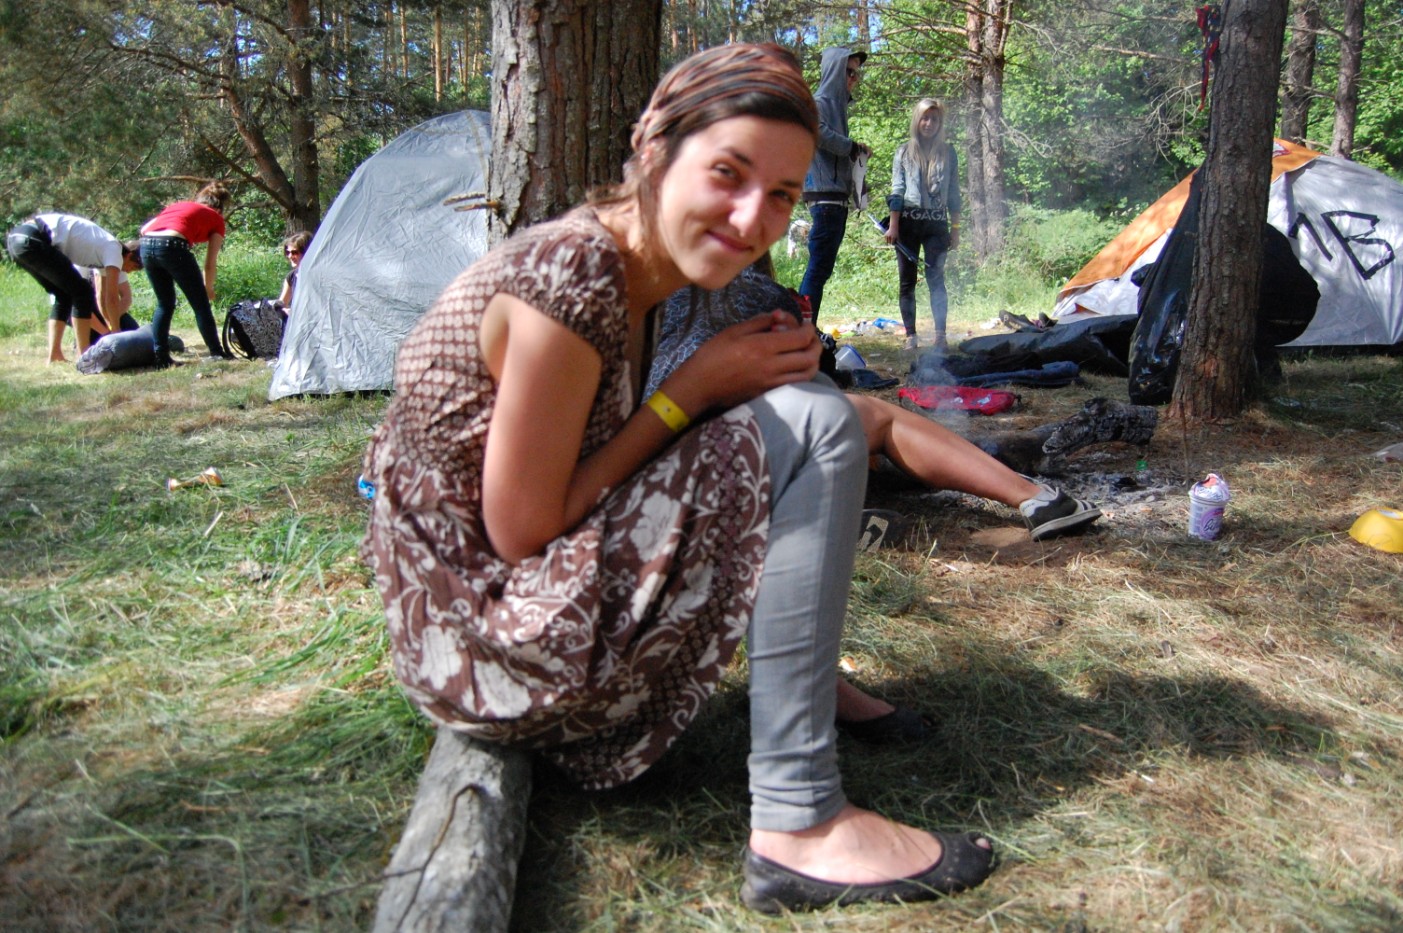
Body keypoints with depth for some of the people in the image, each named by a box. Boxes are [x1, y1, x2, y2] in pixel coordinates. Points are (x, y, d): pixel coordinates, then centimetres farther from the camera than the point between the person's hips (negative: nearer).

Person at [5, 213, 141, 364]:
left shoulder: (102, 246, 27)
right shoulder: (114, 250, -1)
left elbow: (101, 297, 31)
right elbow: (111, 298, -3)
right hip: (32, 240, -10)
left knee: (63, 294, 19)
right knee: (82, 292, -3)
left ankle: (55, 355, 15)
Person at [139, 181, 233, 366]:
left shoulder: (177, 205, 32)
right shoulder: (216, 219, 18)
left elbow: (144, 228, 22)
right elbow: (210, 263, 13)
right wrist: (208, 287, 27)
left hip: (146, 246, 5)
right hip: (173, 246, -5)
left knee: (164, 304, 19)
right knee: (201, 304, 9)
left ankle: (161, 357, 15)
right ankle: (216, 353, 12)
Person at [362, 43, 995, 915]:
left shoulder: (632, 270, 5)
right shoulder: (573, 273, -22)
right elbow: (520, 530, -19)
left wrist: (749, 365, -3)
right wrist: (689, 390, -17)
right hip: (482, 643, -9)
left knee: (790, 390, 12)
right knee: (812, 422, -19)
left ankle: (806, 677, 17)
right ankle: (800, 828, -19)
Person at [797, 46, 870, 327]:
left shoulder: (837, 104, 23)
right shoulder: (819, 103, -5)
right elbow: (819, 134, -26)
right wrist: (856, 148, -14)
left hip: (836, 196, 10)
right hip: (825, 195, -10)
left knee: (821, 267, 9)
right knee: (819, 265, -10)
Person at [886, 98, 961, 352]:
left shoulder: (947, 152, 10)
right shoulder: (904, 151, 8)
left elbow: (954, 193, 11)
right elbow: (896, 190, 4)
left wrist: (955, 229, 6)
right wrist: (893, 225, -4)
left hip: (937, 223, 0)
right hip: (908, 221, 0)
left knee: (936, 278, -9)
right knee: (906, 281, 0)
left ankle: (940, 335, -11)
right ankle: (910, 335, 5)